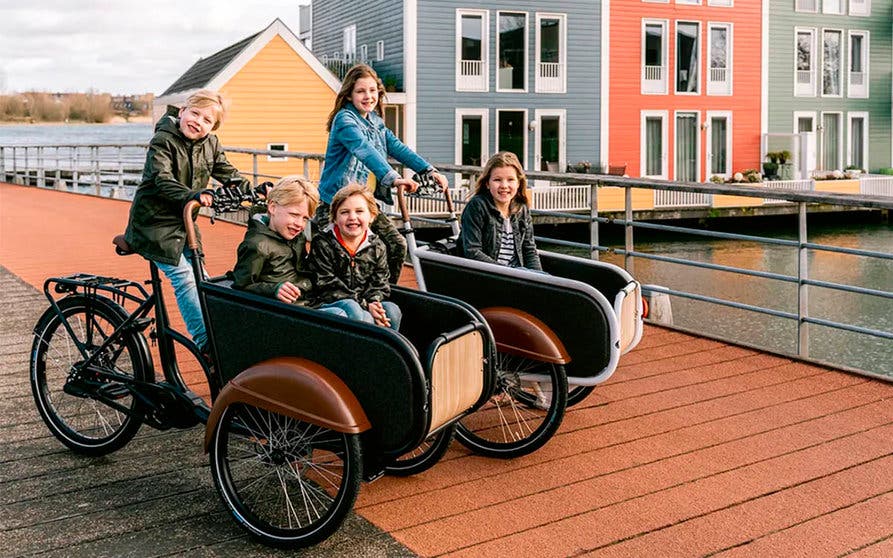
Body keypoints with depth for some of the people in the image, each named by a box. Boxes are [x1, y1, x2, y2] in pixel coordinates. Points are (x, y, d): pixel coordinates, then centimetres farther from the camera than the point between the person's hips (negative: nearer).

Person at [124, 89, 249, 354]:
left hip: (184, 222, 7)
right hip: (155, 222, -7)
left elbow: (228, 174, 7)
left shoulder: (210, 144, 5)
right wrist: (192, 195, -44)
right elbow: (162, 180, -28)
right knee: (184, 277, -13)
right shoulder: (163, 141, -15)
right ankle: (205, 341, -12)